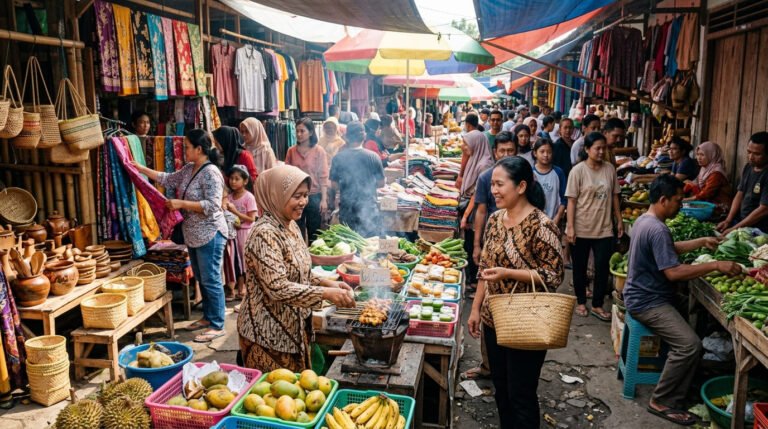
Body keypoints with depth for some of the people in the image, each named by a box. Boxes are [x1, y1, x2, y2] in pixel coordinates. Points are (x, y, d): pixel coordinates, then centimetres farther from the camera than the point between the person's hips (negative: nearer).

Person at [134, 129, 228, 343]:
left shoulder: (211, 173, -19)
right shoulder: (189, 169, 10)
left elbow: (212, 205, -25)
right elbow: (168, 179, 21)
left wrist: (181, 203, -23)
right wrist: (141, 168, 19)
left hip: (210, 235, -10)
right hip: (193, 235, 10)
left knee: (211, 280, -3)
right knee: (201, 279, 17)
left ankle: (217, 326, 6)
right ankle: (208, 317, 30)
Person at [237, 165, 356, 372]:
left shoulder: (291, 225, 5)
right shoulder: (265, 234, -23)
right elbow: (278, 288, -29)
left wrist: (327, 283, -2)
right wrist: (326, 293, -30)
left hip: (294, 328, 9)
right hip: (269, 334, -8)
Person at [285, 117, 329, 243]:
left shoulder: (319, 151, -4)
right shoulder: (291, 151, 4)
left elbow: (323, 177, -6)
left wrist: (324, 199, -10)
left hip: (314, 197, -2)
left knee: (313, 233, 8)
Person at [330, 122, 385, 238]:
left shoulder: (339, 158, -7)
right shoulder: (373, 157, -8)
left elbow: (334, 185, -2)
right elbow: (381, 183, -1)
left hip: (346, 209, 1)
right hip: (369, 207, -1)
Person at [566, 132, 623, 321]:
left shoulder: (610, 169, 3)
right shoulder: (578, 170, -9)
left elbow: (614, 196, 11)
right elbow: (571, 200, -10)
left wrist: (619, 220, 10)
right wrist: (570, 227, -13)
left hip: (604, 228, 3)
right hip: (581, 229, -3)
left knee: (603, 268, 3)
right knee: (580, 268, 11)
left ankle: (597, 305, 17)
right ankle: (581, 302, 28)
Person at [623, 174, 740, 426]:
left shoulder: (645, 220, 10)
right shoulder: (657, 229, -24)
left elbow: (670, 249, 25)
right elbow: (673, 272, -28)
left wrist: (701, 242, 19)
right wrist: (715, 266, -22)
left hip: (645, 295, 11)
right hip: (648, 302, -11)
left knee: (687, 342, 10)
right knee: (690, 345, -20)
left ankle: (673, 399, 13)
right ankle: (660, 402, -6)